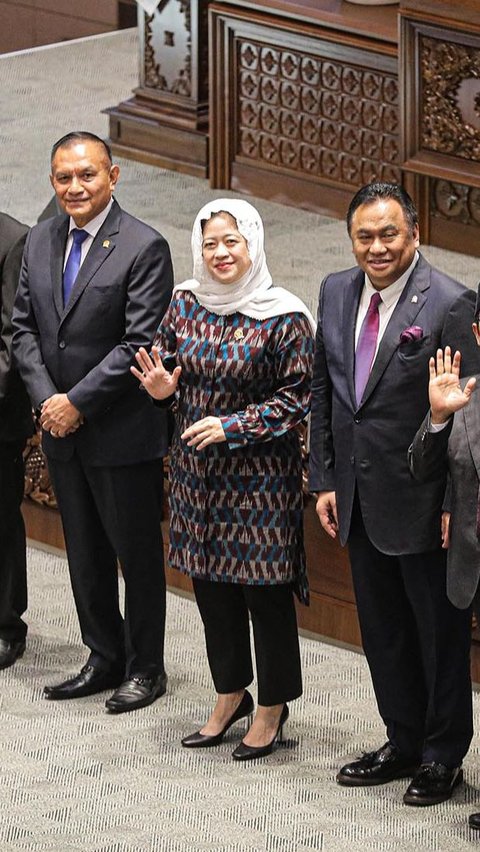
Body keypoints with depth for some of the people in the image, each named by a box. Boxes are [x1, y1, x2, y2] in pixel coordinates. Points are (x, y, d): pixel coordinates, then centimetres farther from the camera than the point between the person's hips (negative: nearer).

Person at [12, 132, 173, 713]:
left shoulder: (144, 248, -13)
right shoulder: (40, 241, 7)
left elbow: (139, 343, -17)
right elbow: (25, 327, 8)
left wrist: (78, 402, -17)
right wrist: (46, 398, -7)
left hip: (123, 433, -6)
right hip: (61, 429, 6)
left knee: (137, 554, 6)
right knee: (85, 553, 15)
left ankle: (144, 668, 17)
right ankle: (105, 659, 27)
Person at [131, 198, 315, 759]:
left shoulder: (283, 317, -13)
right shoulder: (185, 304, 3)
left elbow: (299, 397, -11)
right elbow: (167, 366, 14)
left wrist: (233, 426, -19)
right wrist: (162, 387, -9)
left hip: (261, 474, -5)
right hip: (197, 470, 5)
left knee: (264, 587, 2)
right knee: (211, 585, 14)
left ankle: (272, 707, 17)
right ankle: (230, 696, 30)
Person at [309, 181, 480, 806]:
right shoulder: (337, 292, 5)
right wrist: (325, 479, 9)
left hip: (422, 502, -6)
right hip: (360, 501, 7)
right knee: (383, 633, 17)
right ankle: (404, 742, 31)